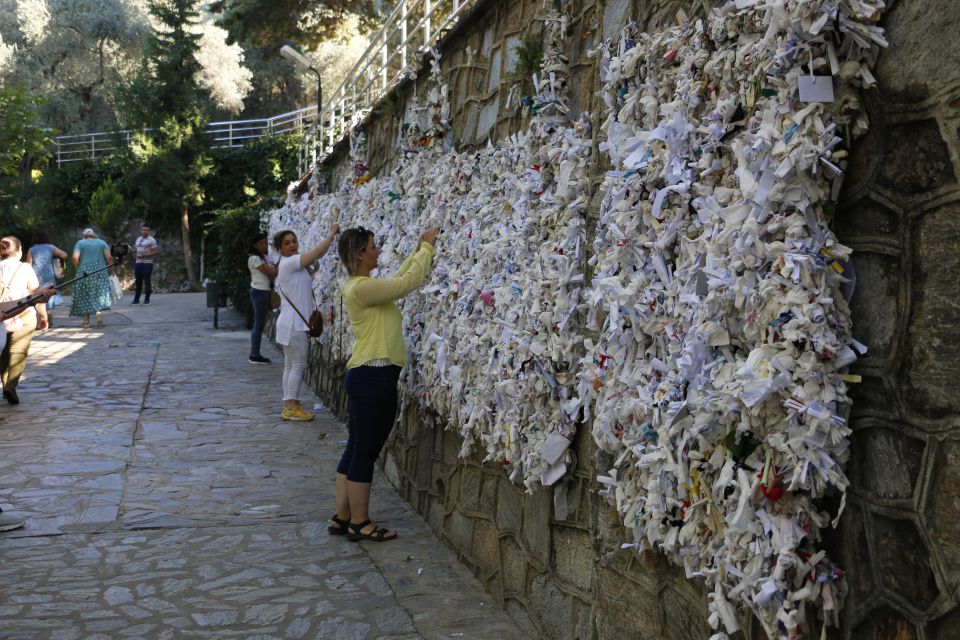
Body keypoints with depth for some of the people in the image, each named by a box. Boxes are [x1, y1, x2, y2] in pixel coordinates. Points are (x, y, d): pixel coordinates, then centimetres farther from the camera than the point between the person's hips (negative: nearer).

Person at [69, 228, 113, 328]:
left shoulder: (80, 243, 5)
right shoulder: (102, 243, 10)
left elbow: (75, 258, -9)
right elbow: (109, 257, -2)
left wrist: (77, 269, 4)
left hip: (84, 271, -1)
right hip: (100, 271, 1)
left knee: (84, 295, 7)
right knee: (100, 293, 3)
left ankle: (86, 320, 8)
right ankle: (99, 311, -23)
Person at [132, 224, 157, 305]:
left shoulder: (151, 240, -4)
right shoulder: (138, 239, 17)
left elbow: (154, 252, -10)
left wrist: (144, 255, -18)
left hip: (147, 263, -6)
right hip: (138, 262, 6)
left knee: (147, 281, -4)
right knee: (138, 281, 6)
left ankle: (147, 299, 3)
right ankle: (136, 299, 9)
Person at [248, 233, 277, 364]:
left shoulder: (263, 257, 16)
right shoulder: (255, 258, -13)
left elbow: (270, 273, 9)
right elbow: (272, 273, -16)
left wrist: (274, 268, -11)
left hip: (263, 292, 10)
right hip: (260, 292, -10)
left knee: (259, 324, 11)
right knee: (259, 324, -7)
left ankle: (255, 354, 15)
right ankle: (255, 355, -3)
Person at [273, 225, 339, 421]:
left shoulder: (295, 264, 15)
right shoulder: (287, 263, -14)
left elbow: (317, 255, 9)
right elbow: (316, 253, -18)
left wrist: (332, 237, 0)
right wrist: (331, 233, -10)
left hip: (296, 323, 10)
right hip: (294, 324, -10)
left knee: (291, 366, 11)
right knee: (299, 366, -6)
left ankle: (289, 407, 15)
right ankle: (291, 408, -2)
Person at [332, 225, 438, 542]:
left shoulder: (359, 285, 14)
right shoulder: (361, 287, -16)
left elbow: (397, 279, 25)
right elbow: (408, 283, -18)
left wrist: (418, 250, 17)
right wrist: (426, 247, -7)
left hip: (366, 375, 10)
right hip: (374, 377, -10)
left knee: (356, 449, 14)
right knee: (366, 452, 0)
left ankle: (342, 517, 22)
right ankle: (359, 522, 10)